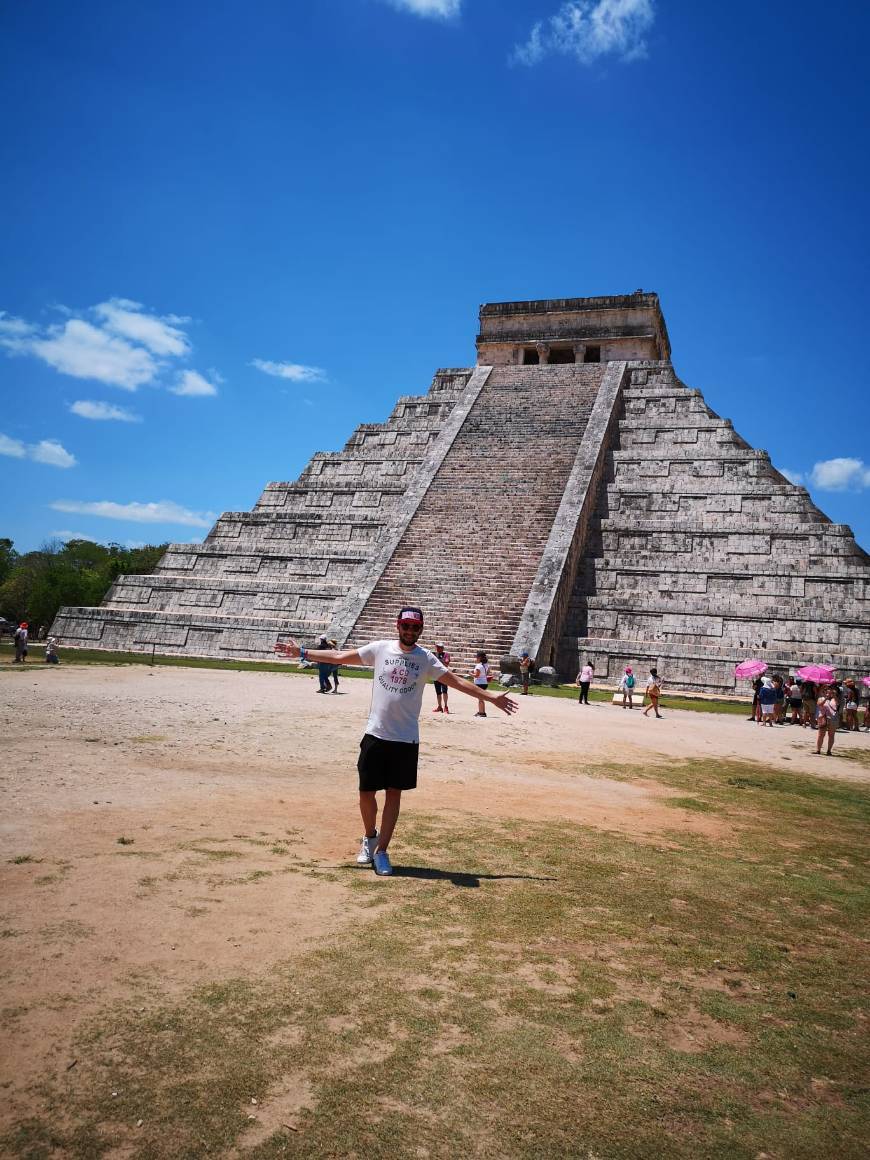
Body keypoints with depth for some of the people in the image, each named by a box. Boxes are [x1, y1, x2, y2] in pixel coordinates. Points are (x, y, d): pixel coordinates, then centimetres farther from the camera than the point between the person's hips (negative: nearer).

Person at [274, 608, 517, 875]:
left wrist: (491, 697, -8)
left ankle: (381, 851, 18)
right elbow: (339, 657, 3)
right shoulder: (380, 648, 0)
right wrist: (302, 653, 1)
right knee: (366, 792, 6)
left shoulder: (426, 658, -1)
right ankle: (370, 837, 34)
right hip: (375, 735, 0)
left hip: (406, 739, 0)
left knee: (394, 793, 6)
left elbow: (457, 681, -2)